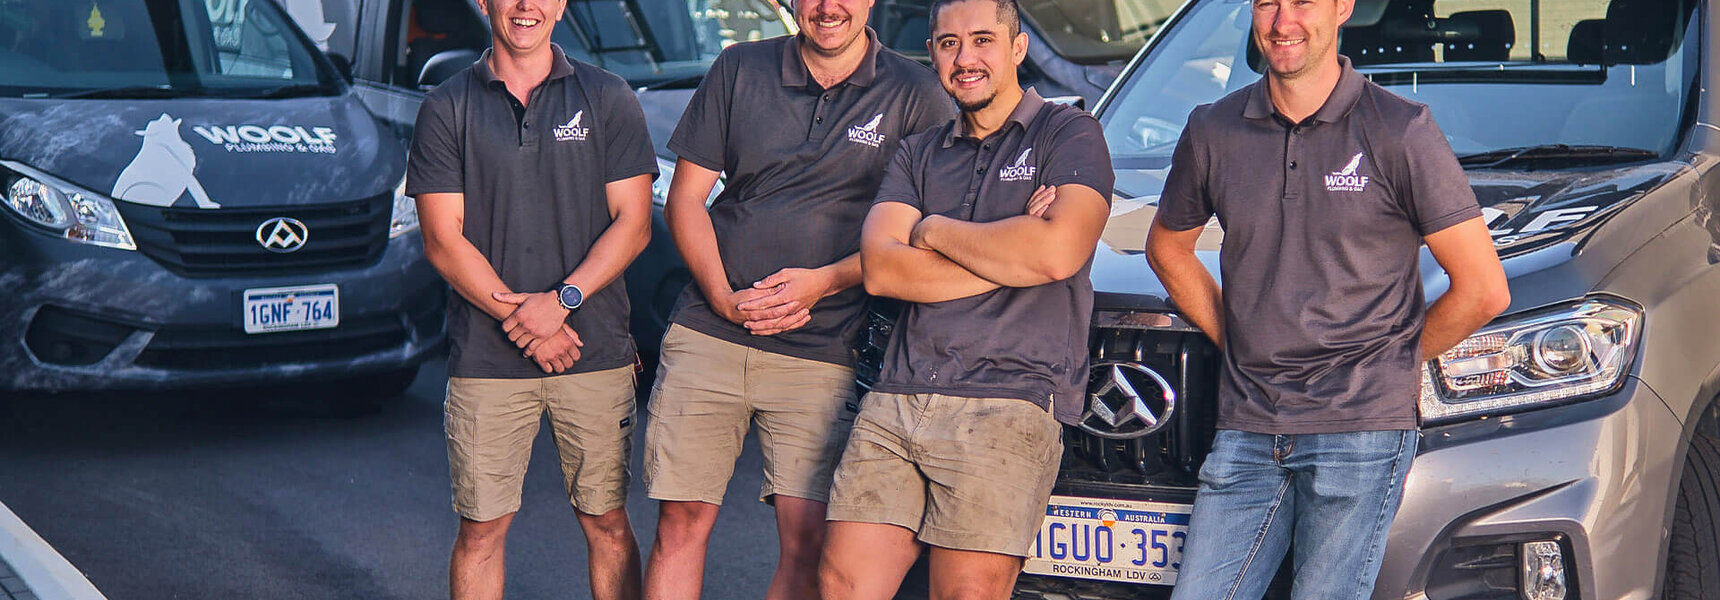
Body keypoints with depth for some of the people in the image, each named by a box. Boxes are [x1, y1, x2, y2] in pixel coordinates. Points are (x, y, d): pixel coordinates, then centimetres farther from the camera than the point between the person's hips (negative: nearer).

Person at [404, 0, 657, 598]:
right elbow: (443, 240, -1)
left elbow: (632, 224, 1)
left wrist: (562, 301, -12)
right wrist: (520, 317, -11)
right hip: (486, 359, 0)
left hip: (595, 350, 0)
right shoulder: (446, 109, 5)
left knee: (607, 522, 5)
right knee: (482, 528, 3)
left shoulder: (607, 98, 6)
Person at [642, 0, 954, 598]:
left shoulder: (915, 95, 3)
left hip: (821, 352, -2)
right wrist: (723, 297, -7)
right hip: (707, 333, 2)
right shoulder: (739, 70, 9)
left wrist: (824, 281, -11)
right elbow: (685, 197, 9)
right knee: (681, 522, 1)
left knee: (806, 542, -8)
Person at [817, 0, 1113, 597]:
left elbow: (1059, 251, -12)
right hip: (896, 400, 5)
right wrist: (1009, 254, -5)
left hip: (1007, 407, -5)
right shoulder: (918, 155, 21)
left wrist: (935, 230, 1)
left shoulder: (1068, 134, 7)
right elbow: (880, 268, 4)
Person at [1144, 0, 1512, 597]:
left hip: (1361, 432, -4)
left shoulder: (1400, 132, -5)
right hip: (1246, 432, 4)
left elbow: (1483, 290, -4)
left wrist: (1393, 364, 3)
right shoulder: (1213, 132, 6)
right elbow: (1167, 245, 24)